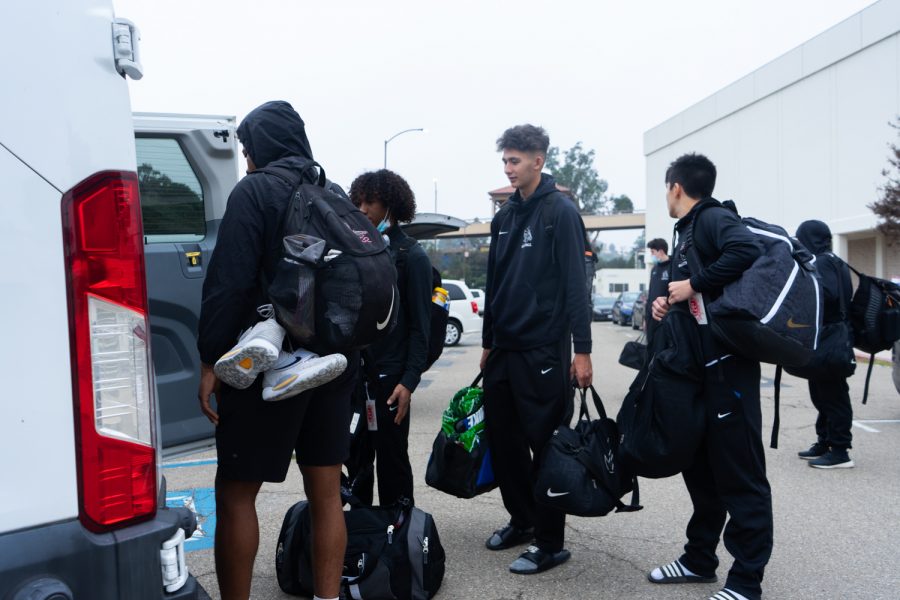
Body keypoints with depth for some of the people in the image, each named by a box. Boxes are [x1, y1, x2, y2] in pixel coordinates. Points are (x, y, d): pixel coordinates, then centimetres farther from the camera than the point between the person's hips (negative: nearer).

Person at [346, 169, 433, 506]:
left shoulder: (411, 256, -3)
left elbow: (420, 326, -7)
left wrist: (409, 381, -15)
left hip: (389, 376, -5)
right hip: (354, 372, 5)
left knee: (391, 459, 4)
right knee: (356, 456, 13)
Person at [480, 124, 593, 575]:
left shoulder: (560, 211, -7)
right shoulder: (505, 216, 14)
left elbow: (575, 284, -12)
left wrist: (582, 350, -15)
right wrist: (488, 342, 19)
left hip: (543, 350, -7)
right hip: (504, 348, 7)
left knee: (546, 444, 1)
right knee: (502, 439, 12)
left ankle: (550, 542, 13)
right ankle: (521, 519, 30)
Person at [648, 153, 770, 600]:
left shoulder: (714, 218, -9)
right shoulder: (686, 233, 19)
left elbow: (747, 250, -31)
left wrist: (694, 284, -22)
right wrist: (667, 302, 0)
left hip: (727, 364, -10)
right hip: (697, 364, 10)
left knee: (739, 472, -1)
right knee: (700, 465, 16)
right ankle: (700, 559, 28)